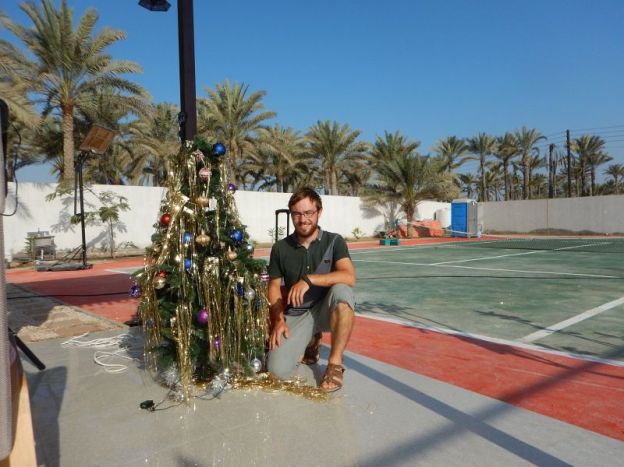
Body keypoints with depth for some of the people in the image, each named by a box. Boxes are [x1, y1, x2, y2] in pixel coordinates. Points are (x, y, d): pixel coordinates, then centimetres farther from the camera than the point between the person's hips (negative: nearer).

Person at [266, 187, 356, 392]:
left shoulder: (334, 241, -7)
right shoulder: (280, 248, -1)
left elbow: (349, 277, -22)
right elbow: (274, 286, 5)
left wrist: (308, 279, -30)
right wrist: (279, 320, -10)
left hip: (326, 310, -1)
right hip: (295, 315, 2)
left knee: (341, 290, -36)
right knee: (278, 370, -19)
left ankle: (335, 363, -17)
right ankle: (311, 340, 16)